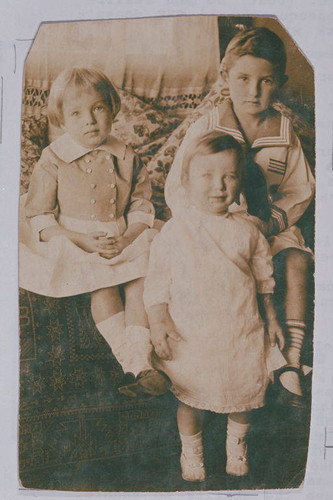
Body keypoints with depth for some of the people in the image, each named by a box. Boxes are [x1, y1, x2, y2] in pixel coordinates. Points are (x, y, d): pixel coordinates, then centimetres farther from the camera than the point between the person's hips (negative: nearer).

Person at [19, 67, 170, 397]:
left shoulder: (124, 158, 6)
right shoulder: (53, 162, -2)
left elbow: (141, 205, 8)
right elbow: (38, 216, -4)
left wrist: (127, 238, -13)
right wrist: (83, 241, -16)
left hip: (125, 242, 3)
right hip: (73, 246, -3)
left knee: (141, 281, -24)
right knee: (103, 288, -29)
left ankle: (139, 361, -24)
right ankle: (134, 365, -25)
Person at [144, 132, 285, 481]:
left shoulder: (247, 231, -1)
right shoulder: (173, 232, -9)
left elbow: (263, 277, 10)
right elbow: (157, 282, -5)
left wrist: (271, 317, 11)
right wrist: (158, 321, -14)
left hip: (242, 335, 2)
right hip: (191, 337, -2)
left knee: (244, 394, 19)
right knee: (191, 399, 15)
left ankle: (237, 442, 50)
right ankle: (191, 448, 44)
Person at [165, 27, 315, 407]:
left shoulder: (284, 133, 1)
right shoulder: (206, 128, -6)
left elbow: (301, 189, 4)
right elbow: (176, 191, -7)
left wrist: (272, 221, -14)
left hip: (270, 224, 2)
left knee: (297, 261, -24)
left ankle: (291, 362, -14)